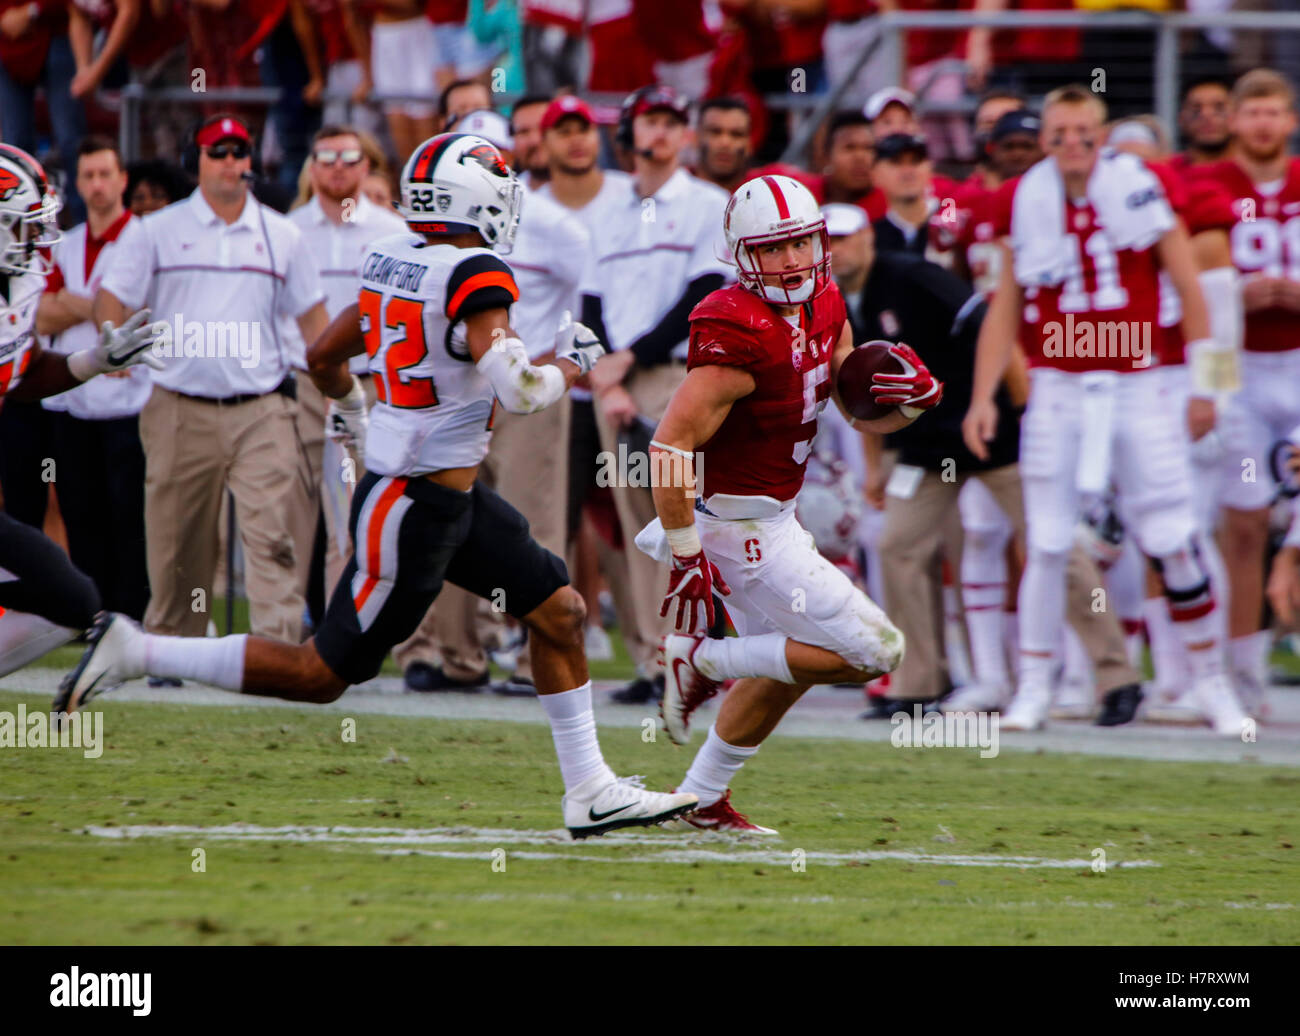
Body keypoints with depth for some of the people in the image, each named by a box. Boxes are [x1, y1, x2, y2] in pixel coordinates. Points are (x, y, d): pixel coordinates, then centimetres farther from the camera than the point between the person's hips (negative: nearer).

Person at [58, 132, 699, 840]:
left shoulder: (394, 261, 4)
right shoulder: (476, 276, -21)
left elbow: (324, 357, 14)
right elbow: (518, 391, -30)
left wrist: (351, 411, 35)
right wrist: (568, 367, -9)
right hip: (415, 509, -9)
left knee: (559, 610, 13)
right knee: (323, 673, 0)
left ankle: (589, 793, 19)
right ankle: (134, 651, 4)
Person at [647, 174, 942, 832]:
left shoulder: (822, 308, 3)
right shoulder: (741, 334, -25)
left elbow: (863, 412, 13)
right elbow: (670, 447, -26)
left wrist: (908, 397, -10)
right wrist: (687, 558, -25)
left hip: (770, 519, 10)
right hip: (740, 528, -10)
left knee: (784, 667, 26)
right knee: (872, 652, -8)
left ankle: (704, 800, 36)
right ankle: (704, 659, -1)